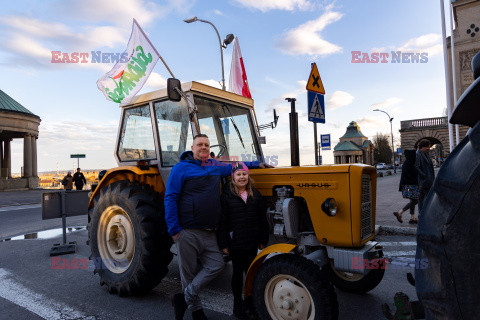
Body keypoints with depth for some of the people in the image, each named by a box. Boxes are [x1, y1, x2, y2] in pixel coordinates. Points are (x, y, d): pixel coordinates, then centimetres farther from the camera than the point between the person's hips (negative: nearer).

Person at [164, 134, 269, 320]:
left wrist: (256, 164, 26)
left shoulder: (215, 166, 14)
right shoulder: (181, 168, -3)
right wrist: (174, 229, -12)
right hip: (188, 232, -5)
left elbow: (234, 166, 33)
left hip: (209, 233, 6)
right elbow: (170, 198, -7)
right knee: (189, 273, 5)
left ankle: (185, 298, 13)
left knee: (216, 265, 0)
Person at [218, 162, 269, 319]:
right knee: (238, 272, 9)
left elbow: (262, 218, 9)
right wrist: (223, 243, -8)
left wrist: (263, 240, 7)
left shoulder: (255, 194, 5)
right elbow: (222, 221, -7)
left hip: (252, 241, 3)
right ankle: (237, 303, 25)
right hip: (235, 242, -3)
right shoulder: (227, 195, -7)